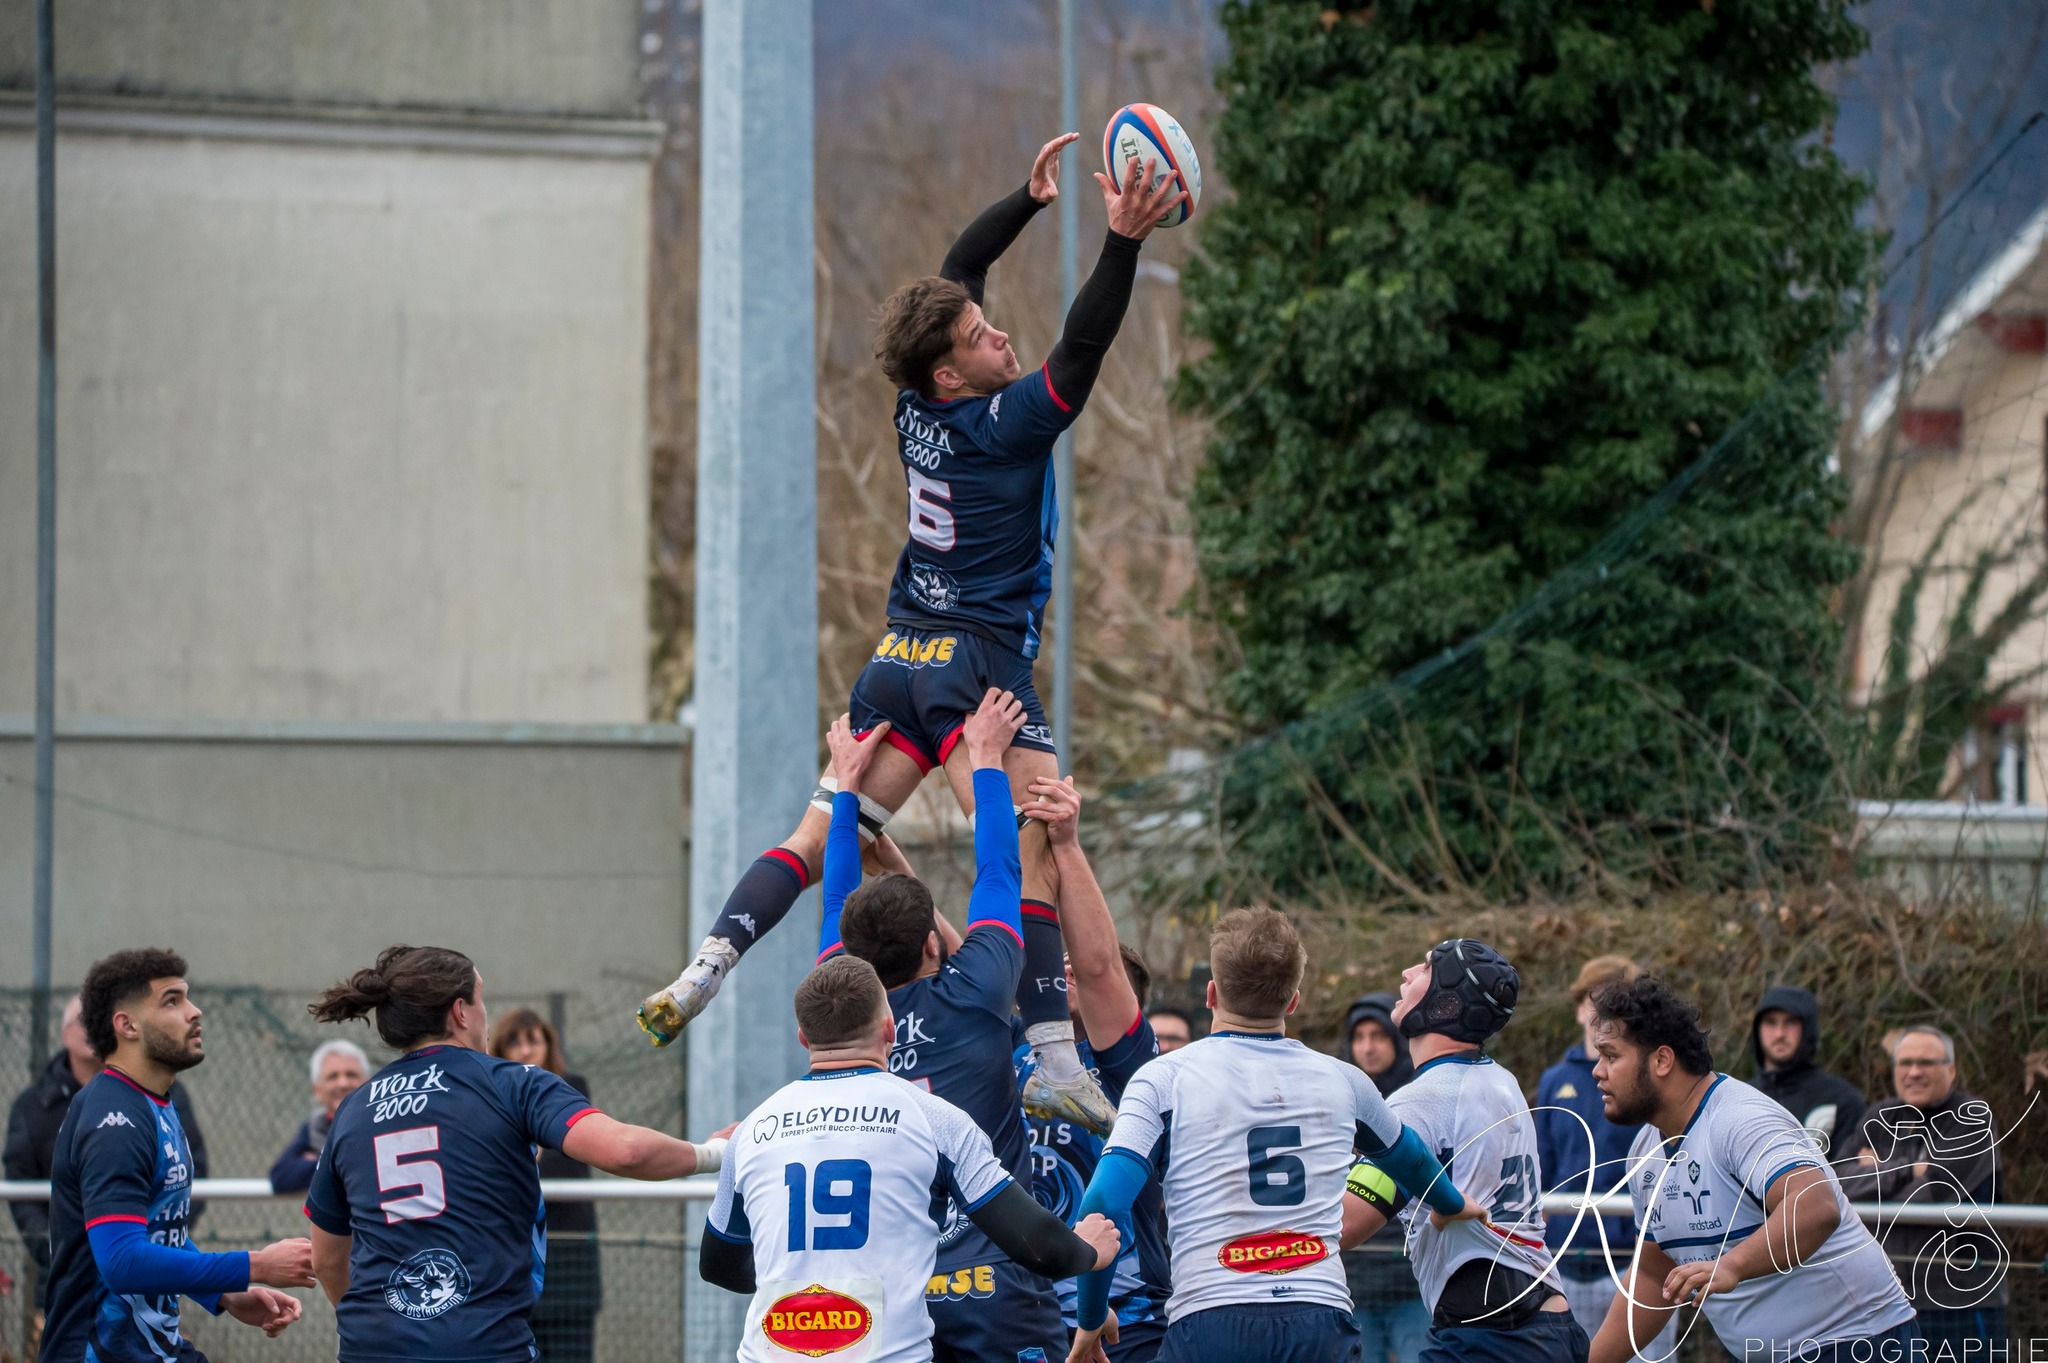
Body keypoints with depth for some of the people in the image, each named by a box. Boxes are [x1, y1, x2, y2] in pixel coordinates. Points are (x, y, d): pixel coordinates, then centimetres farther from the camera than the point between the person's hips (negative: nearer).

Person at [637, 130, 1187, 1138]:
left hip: (899, 664, 8)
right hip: (980, 663, -8)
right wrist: (1123, 240, -29)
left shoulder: (920, 406, 7)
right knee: (1035, 856, -13)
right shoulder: (1002, 425, -12)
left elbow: (957, 270, 20)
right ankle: (1054, 1061, -23)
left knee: (823, 836, 8)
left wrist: (1030, 199, 19)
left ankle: (703, 970, -5)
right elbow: (1083, 347, -23)